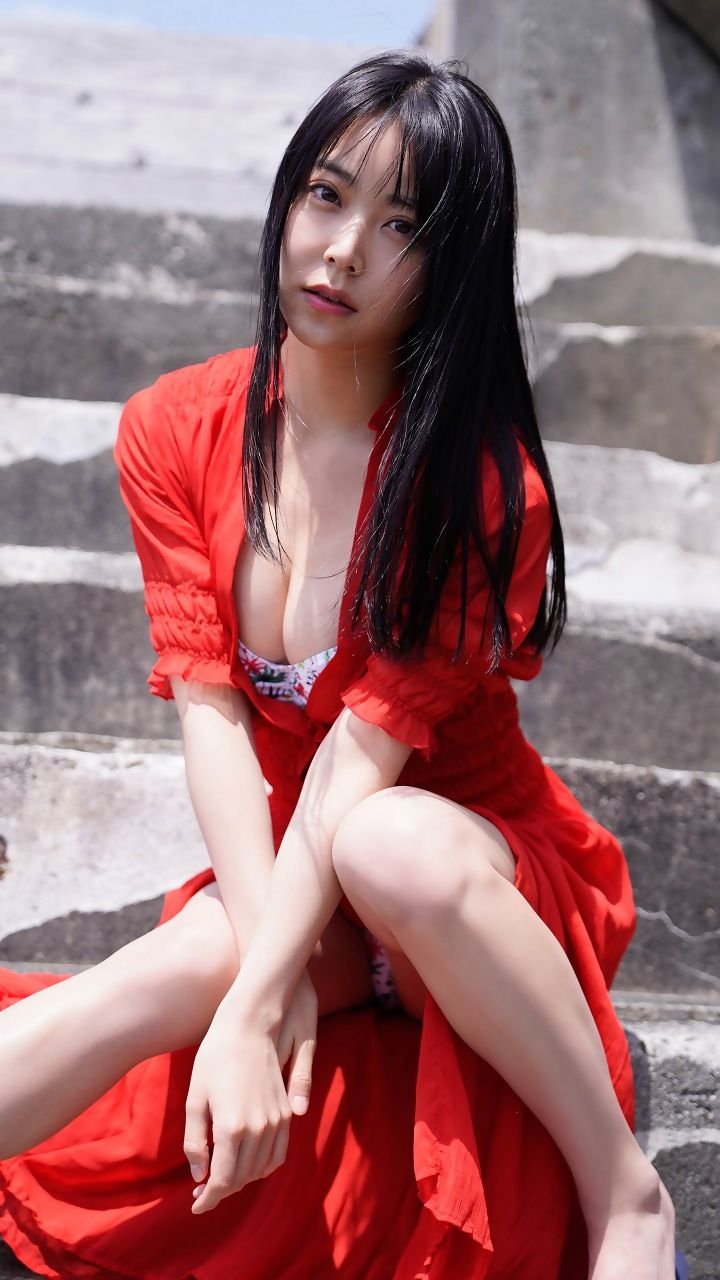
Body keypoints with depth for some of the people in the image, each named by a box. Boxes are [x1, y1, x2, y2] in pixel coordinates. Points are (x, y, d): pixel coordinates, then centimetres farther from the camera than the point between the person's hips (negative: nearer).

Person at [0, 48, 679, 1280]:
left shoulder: (483, 483, -16)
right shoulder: (175, 433, -4)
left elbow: (361, 758, -23)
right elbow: (210, 716, -12)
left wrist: (252, 1004, -32)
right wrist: (277, 972, -26)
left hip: (471, 875, -3)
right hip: (289, 876, 3)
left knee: (393, 844, -37)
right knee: (180, 967, -31)